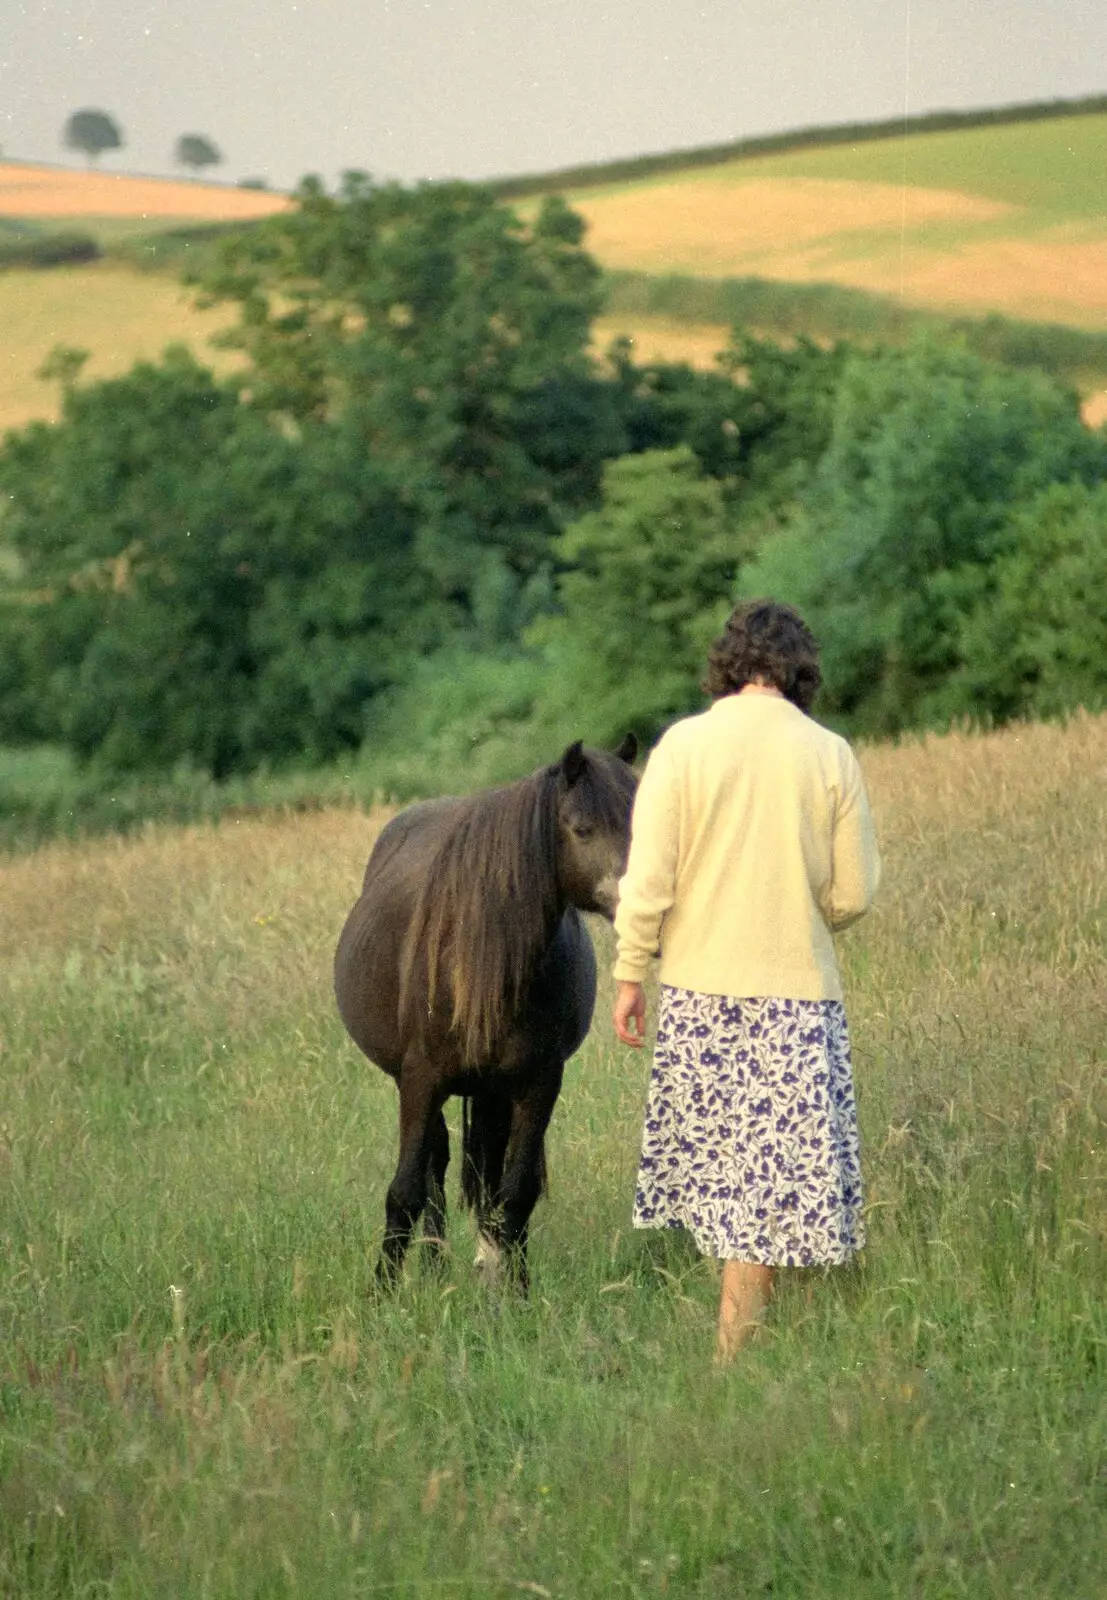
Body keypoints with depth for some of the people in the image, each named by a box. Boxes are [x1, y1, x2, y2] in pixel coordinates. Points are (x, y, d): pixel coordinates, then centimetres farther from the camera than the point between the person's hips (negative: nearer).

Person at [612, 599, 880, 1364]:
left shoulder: (683, 744, -5)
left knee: (719, 1159, 14)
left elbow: (648, 878, -7)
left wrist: (630, 973, 3)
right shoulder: (831, 756, -3)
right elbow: (856, 893, 0)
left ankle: (744, 1324, 19)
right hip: (800, 995, -1)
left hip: (699, 987, 1)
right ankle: (739, 1354, 1)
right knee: (777, 1174, 3)